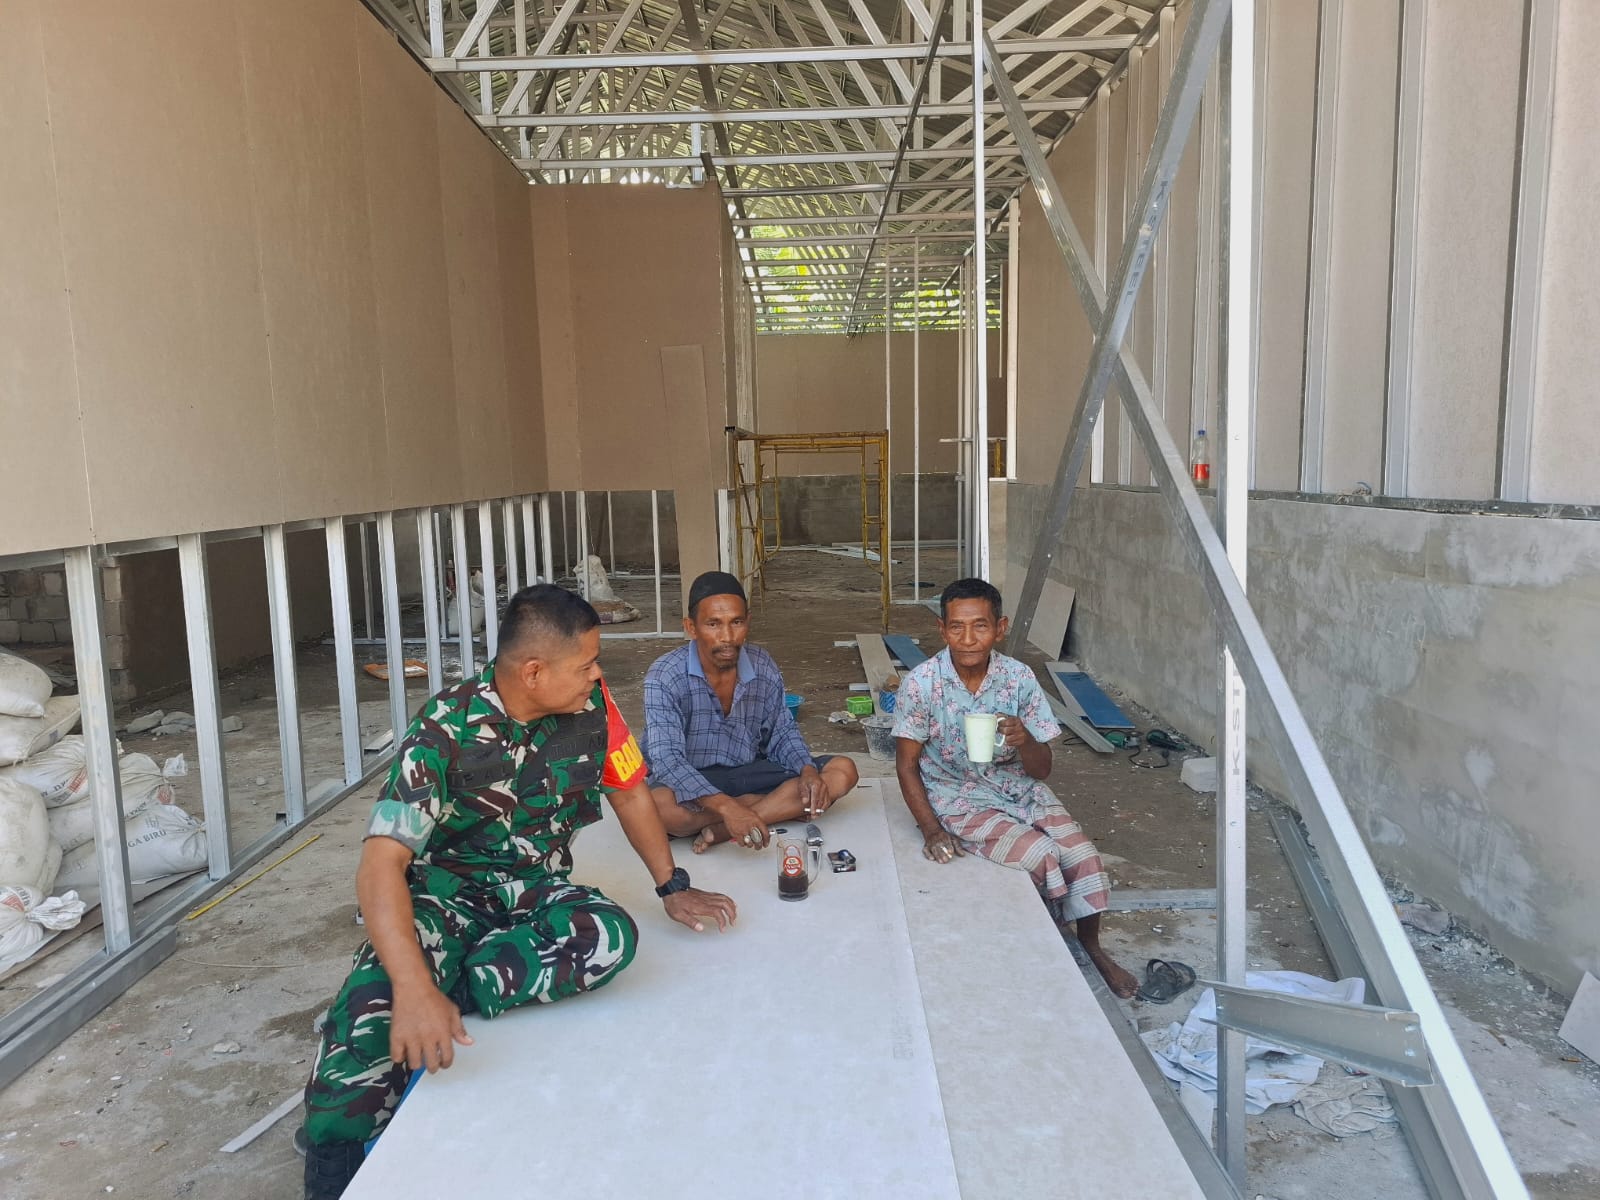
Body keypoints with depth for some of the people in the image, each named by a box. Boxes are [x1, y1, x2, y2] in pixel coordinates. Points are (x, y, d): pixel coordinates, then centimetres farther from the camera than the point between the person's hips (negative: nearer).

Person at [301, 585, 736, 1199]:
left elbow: (630, 792, 8)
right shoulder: (447, 729, -22)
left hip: (538, 887, 3)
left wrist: (674, 887, 5)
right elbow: (381, 861, -30)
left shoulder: (591, 703, -9)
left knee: (612, 937, -31)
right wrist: (413, 990, -44)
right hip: (448, 884, -3)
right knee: (380, 998, -33)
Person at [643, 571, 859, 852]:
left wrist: (808, 771, -16)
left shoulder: (763, 667, -6)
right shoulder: (664, 677, -20)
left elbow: (782, 732, 6)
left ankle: (721, 829, -22)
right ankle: (779, 806, -19)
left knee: (842, 771, -12)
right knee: (658, 806, -40)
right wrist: (727, 807, -44)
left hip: (750, 774, 5)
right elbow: (667, 760, -30)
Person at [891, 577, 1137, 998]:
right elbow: (907, 763, -8)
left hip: (1020, 788, 3)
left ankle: (1091, 946, 17)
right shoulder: (921, 684, -18)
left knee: (1084, 857, -13)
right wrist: (931, 830, -18)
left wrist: (1024, 740, -29)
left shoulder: (1019, 678, -11)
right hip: (960, 800, -3)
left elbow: (1041, 769, -6)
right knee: (1040, 856, -22)